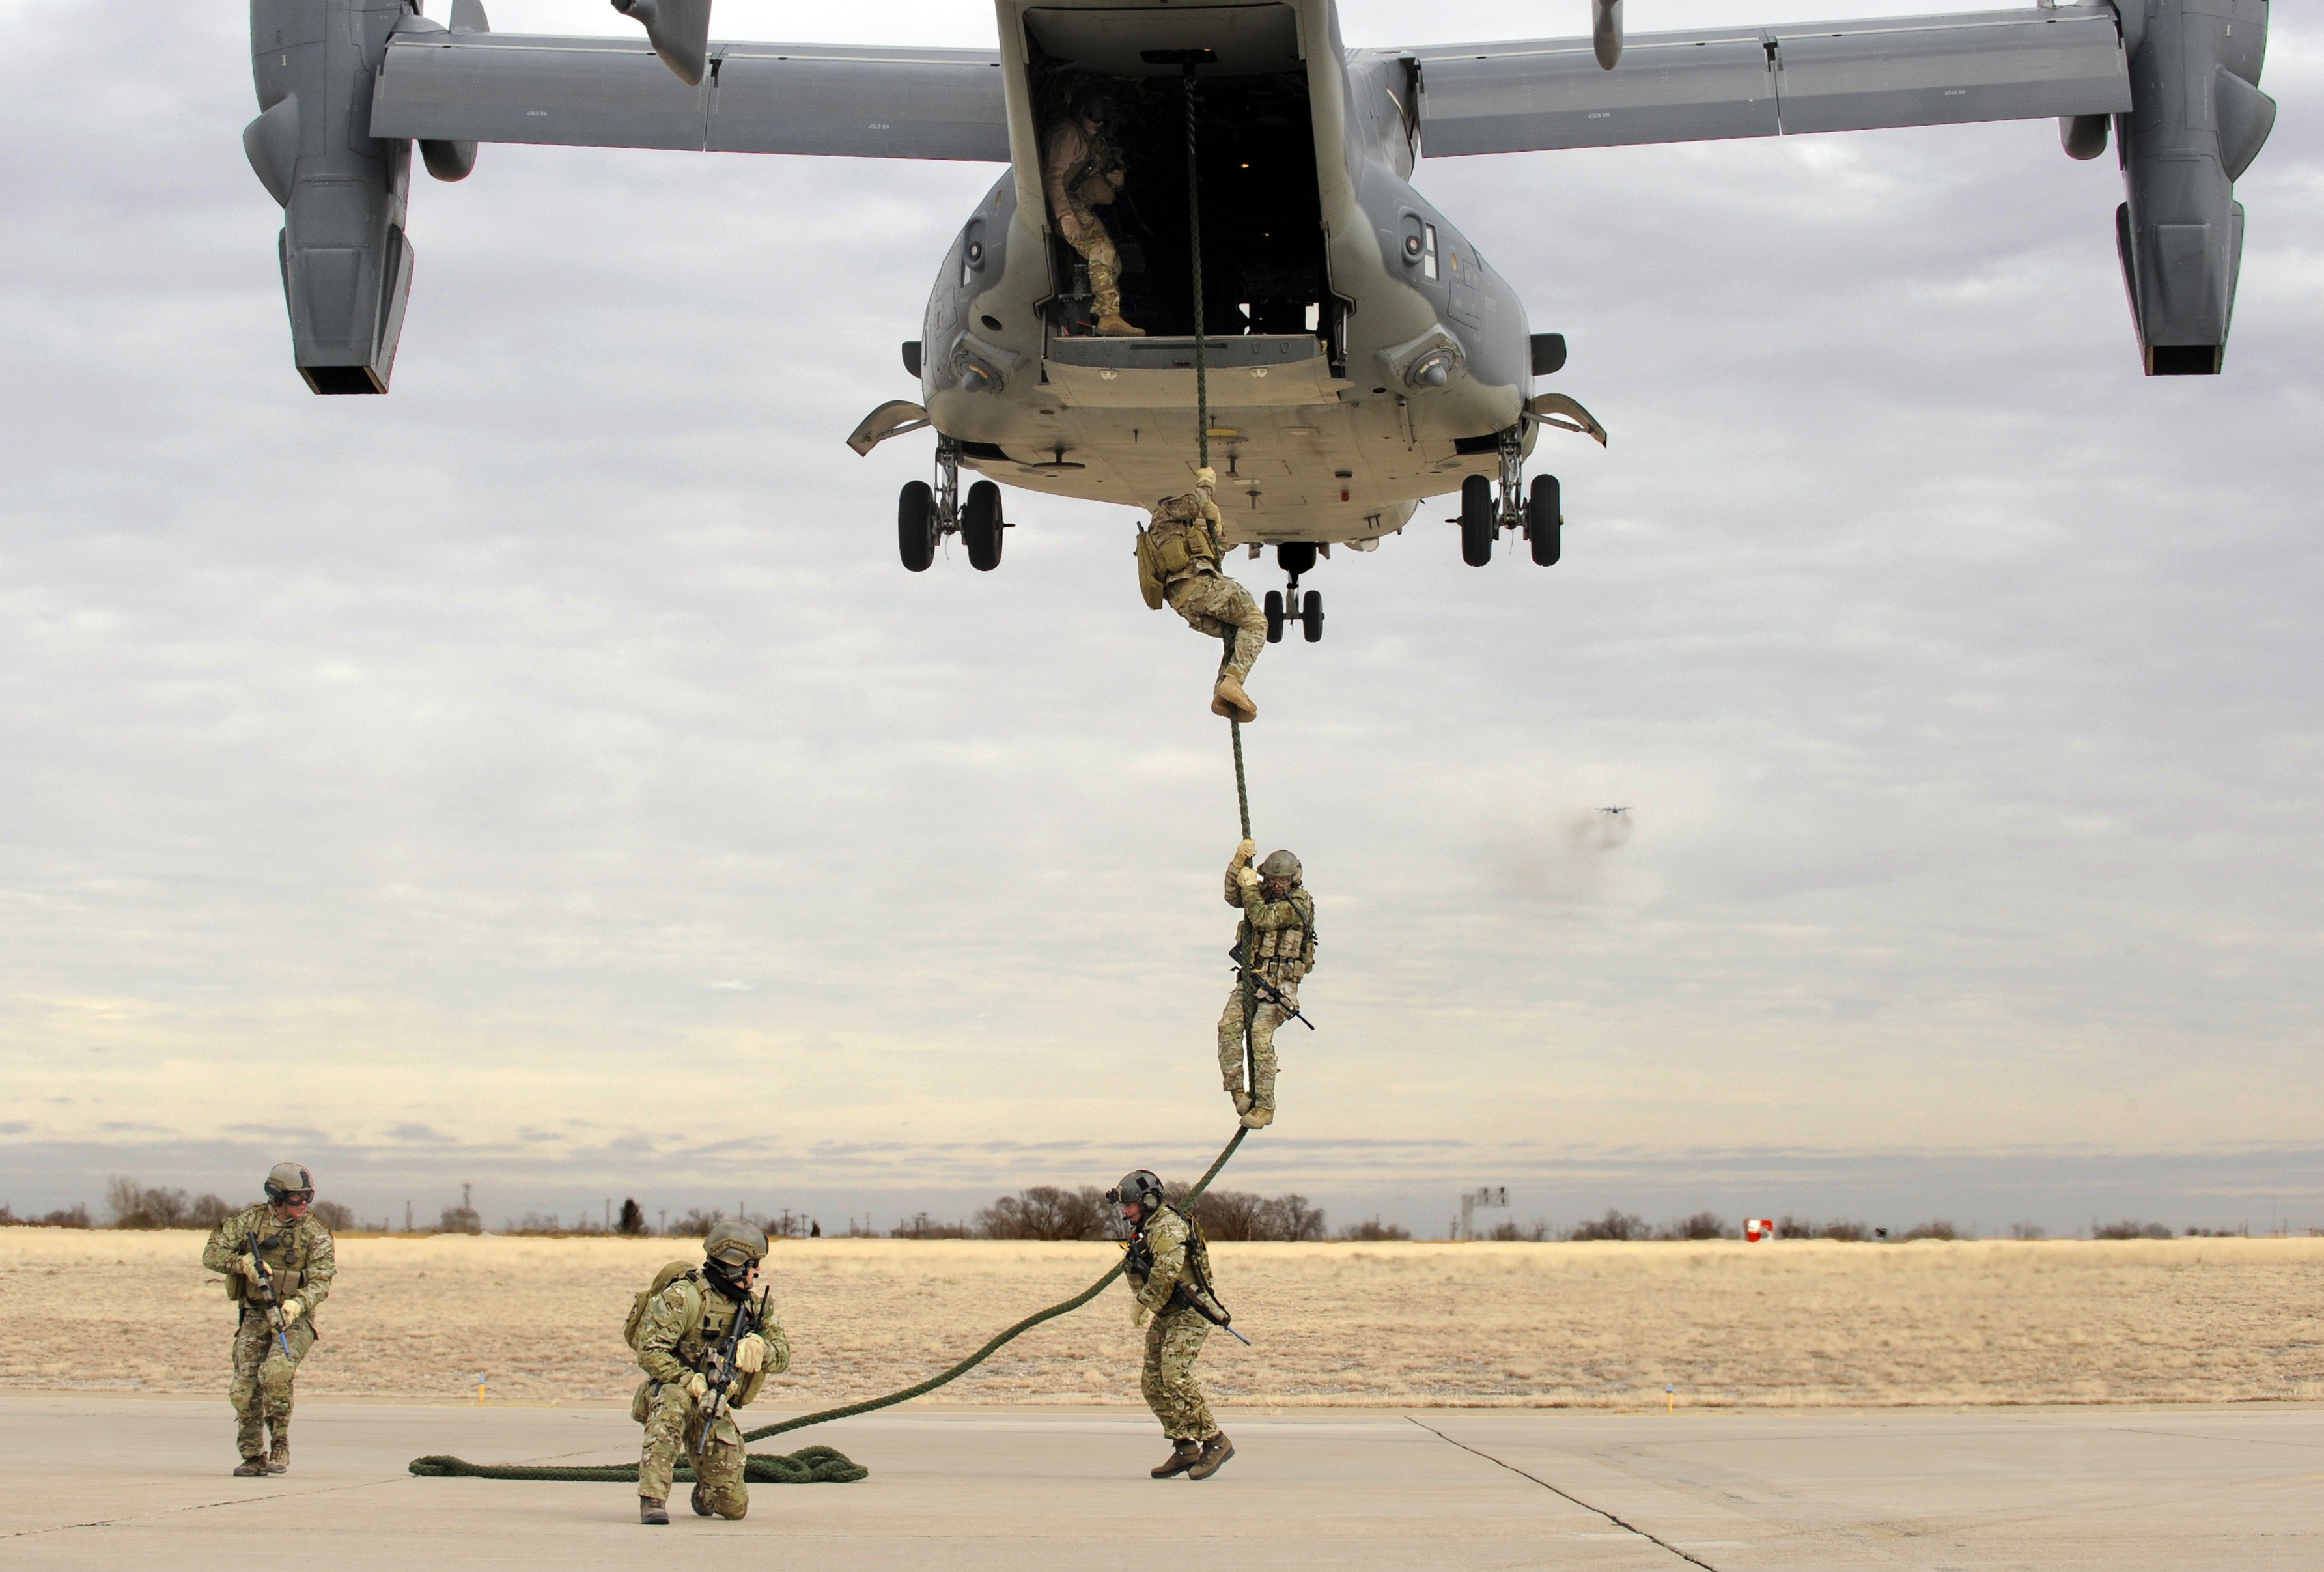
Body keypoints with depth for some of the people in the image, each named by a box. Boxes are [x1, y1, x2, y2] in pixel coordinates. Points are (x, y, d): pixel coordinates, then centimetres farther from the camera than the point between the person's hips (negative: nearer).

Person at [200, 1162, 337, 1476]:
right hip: (254, 1316, 2)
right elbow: (212, 1253, -2)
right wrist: (243, 1263, -21)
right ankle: (253, 1457, 15)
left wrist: (297, 1303, -30)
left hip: (293, 1318, -2)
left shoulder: (314, 1233, -5)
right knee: (245, 1390, -3)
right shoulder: (249, 1220, -1)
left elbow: (320, 1280, -11)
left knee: (276, 1371, -27)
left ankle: (281, 1443, -8)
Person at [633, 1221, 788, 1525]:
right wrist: (691, 1382, -34)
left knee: (734, 1506, 0)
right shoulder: (684, 1296, -18)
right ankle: (652, 1500, -40)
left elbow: (782, 1357, 1)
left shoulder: (752, 1304, 3)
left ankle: (704, 1491, 38)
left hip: (714, 1408, 5)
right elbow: (650, 1352, -23)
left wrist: (759, 1347, -22)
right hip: (670, 1391, -5)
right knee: (674, 1399, -43)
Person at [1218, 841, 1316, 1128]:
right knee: (1228, 1025, -17)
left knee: (1260, 1032, -23)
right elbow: (1233, 897, -1)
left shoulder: (1300, 903, -10)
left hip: (1280, 982, -6)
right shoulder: (1264, 893, 12)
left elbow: (1263, 918, -21)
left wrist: (1249, 886, -11)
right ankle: (1237, 1091, -12)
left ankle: (1265, 1106, -20)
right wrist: (1239, 863, -11)